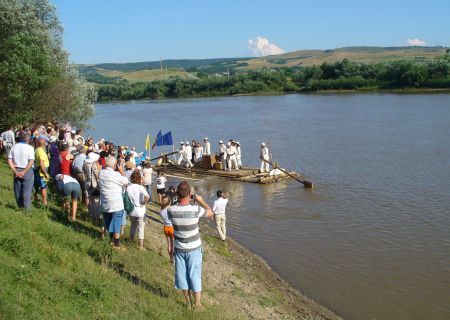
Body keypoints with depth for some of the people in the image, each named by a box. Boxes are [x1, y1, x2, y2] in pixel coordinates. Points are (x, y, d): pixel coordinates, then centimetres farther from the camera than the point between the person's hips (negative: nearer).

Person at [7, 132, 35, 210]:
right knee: (27, 191, 3)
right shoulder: (29, 147, -12)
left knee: (18, 191, 16)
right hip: (27, 171, -4)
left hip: (17, 171, 4)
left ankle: (20, 208, 27)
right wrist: (24, 172, -14)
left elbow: (9, 161, -4)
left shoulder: (14, 147, 0)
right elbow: (31, 162, -20)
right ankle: (26, 208, 5)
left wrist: (15, 171, -4)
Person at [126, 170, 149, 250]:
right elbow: (146, 197, -33)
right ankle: (141, 246, 15)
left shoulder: (128, 187, -6)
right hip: (140, 211, -4)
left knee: (133, 225, 27)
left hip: (131, 211, 4)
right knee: (141, 228, 10)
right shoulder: (140, 187, -18)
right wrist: (143, 203, -16)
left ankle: (131, 241, 41)